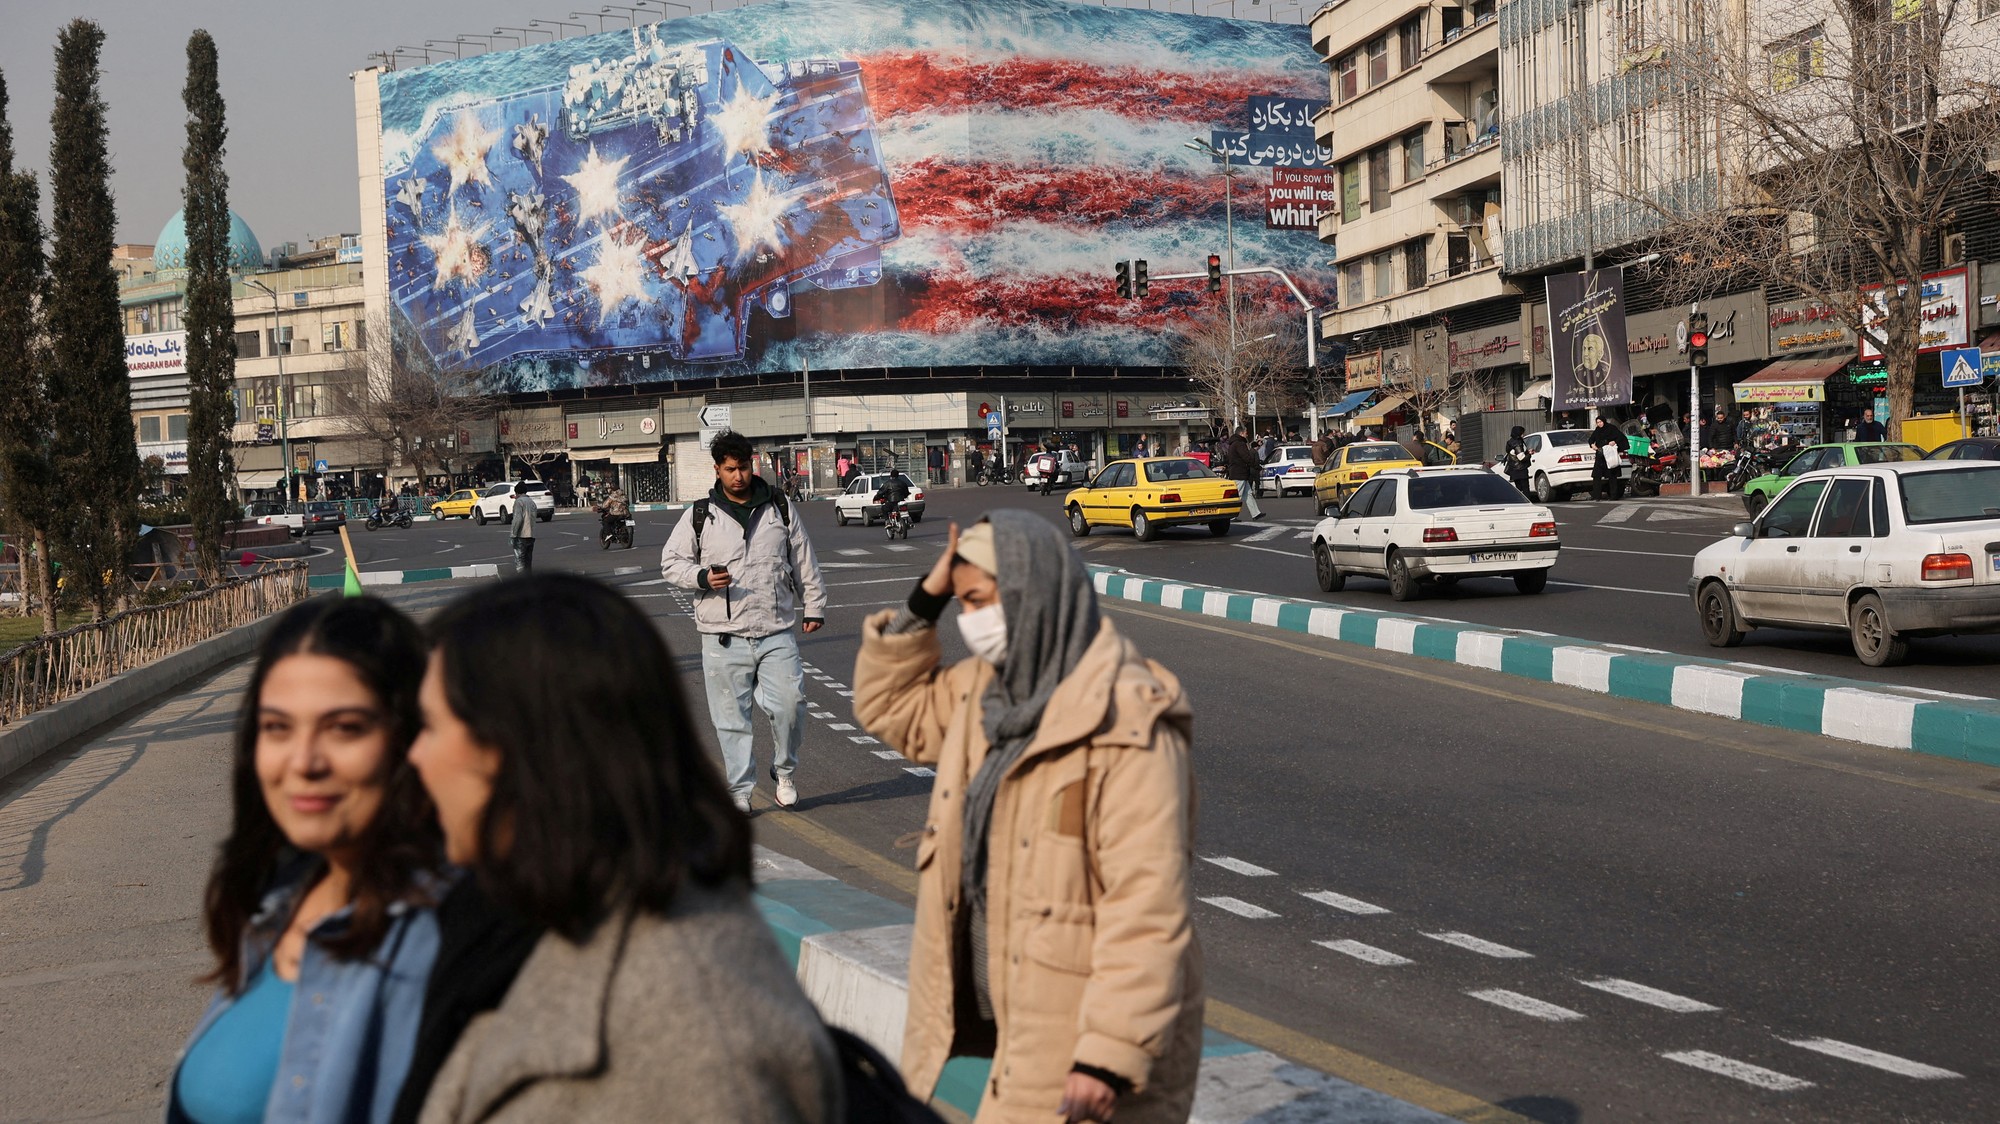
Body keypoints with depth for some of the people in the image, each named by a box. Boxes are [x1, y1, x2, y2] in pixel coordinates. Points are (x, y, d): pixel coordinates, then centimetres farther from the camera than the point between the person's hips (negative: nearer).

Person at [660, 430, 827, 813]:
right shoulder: (699, 515, 4)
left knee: (790, 703, -8)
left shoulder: (780, 509, 9)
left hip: (777, 631, 1)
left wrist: (815, 607, 14)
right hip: (723, 637, -1)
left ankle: (784, 773, 16)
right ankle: (739, 790, 13)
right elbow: (670, 562, 8)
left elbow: (805, 562, 16)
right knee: (731, 717, 2)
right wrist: (702, 577, -10)